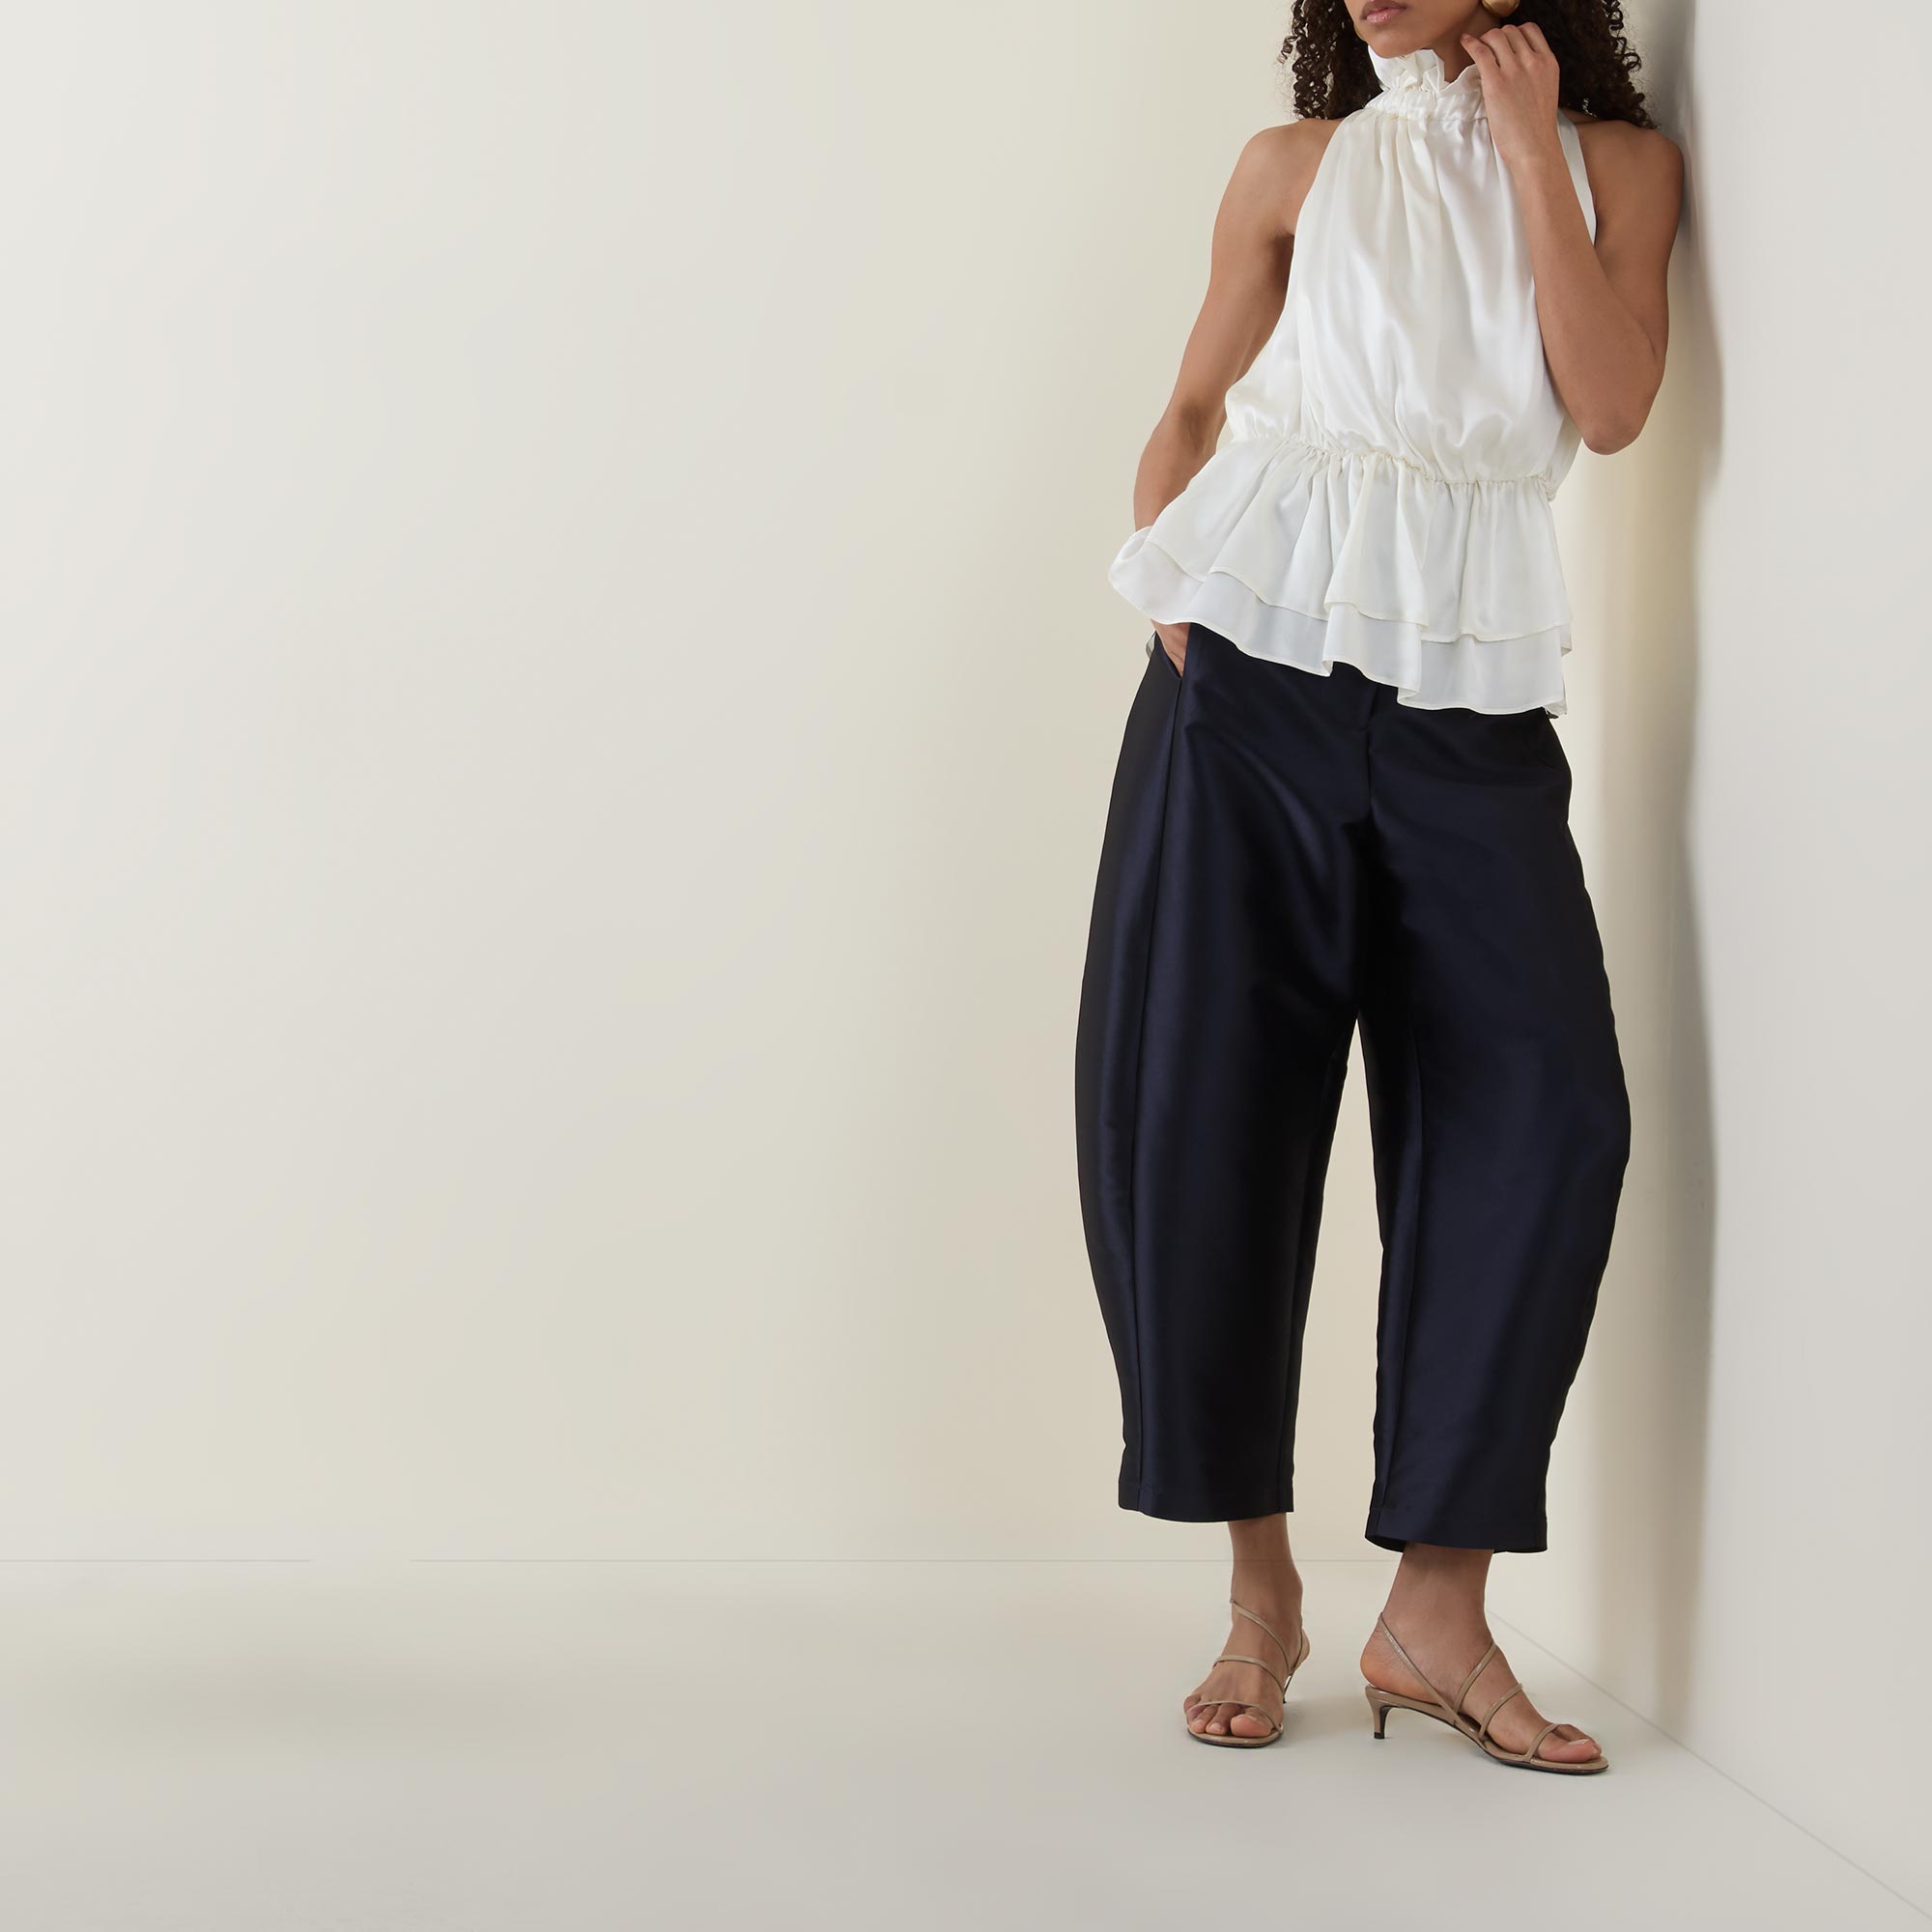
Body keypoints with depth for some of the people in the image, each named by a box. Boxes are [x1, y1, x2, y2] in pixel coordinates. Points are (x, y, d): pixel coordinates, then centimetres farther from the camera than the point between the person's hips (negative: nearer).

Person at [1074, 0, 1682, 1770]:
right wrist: (1165, 575, -1)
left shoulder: (1614, 159, 11)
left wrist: (1530, 149, -2)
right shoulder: (1295, 169, 13)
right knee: (1195, 1099, -4)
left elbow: (1612, 406, -4)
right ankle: (1261, 1586, 8)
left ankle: (1437, 1610, -5)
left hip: (1470, 693, 0)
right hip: (1255, 670, 1)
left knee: (1539, 1099, -12)